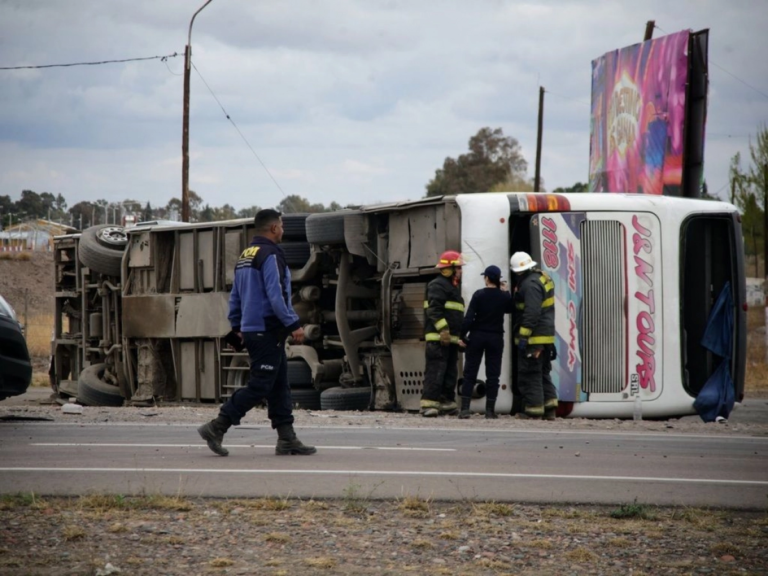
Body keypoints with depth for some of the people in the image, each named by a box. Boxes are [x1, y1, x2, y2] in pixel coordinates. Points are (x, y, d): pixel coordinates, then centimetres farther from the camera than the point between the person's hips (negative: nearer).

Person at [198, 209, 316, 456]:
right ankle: (216, 428, -9)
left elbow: (235, 296, 19)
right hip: (267, 331, -10)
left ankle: (287, 439, 10)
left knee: (279, 386, 10)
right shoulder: (270, 256, -13)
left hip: (251, 330, 10)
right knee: (259, 386, -8)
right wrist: (293, 325, -18)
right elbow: (276, 296, -21)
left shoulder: (244, 257, 15)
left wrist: (237, 326, 24)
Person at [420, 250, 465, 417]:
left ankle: (447, 403, 16)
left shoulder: (454, 287, 24)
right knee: (435, 371, -14)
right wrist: (443, 329, -25)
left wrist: (461, 335, 27)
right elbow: (434, 309, -19)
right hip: (438, 339, -10)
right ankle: (428, 403, -16)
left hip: (451, 339, 10)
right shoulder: (437, 285, -8)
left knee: (450, 373, 11)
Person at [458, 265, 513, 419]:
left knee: (470, 374, 3)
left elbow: (469, 317, -12)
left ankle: (465, 409, -3)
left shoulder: (479, 295, -9)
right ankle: (490, 410, 6)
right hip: (496, 338, 1)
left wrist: (463, 336, -6)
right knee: (493, 375, 8)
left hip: (477, 336, -1)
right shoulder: (504, 296, -3)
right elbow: (509, 309, 17)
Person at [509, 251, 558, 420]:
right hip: (546, 335, 10)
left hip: (534, 337, -10)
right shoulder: (543, 278, 14)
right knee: (543, 373, 16)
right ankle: (549, 407, 14)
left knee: (529, 374, -4)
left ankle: (534, 409, -3)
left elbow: (531, 313, -24)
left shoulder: (530, 284, -18)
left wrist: (523, 336, -23)